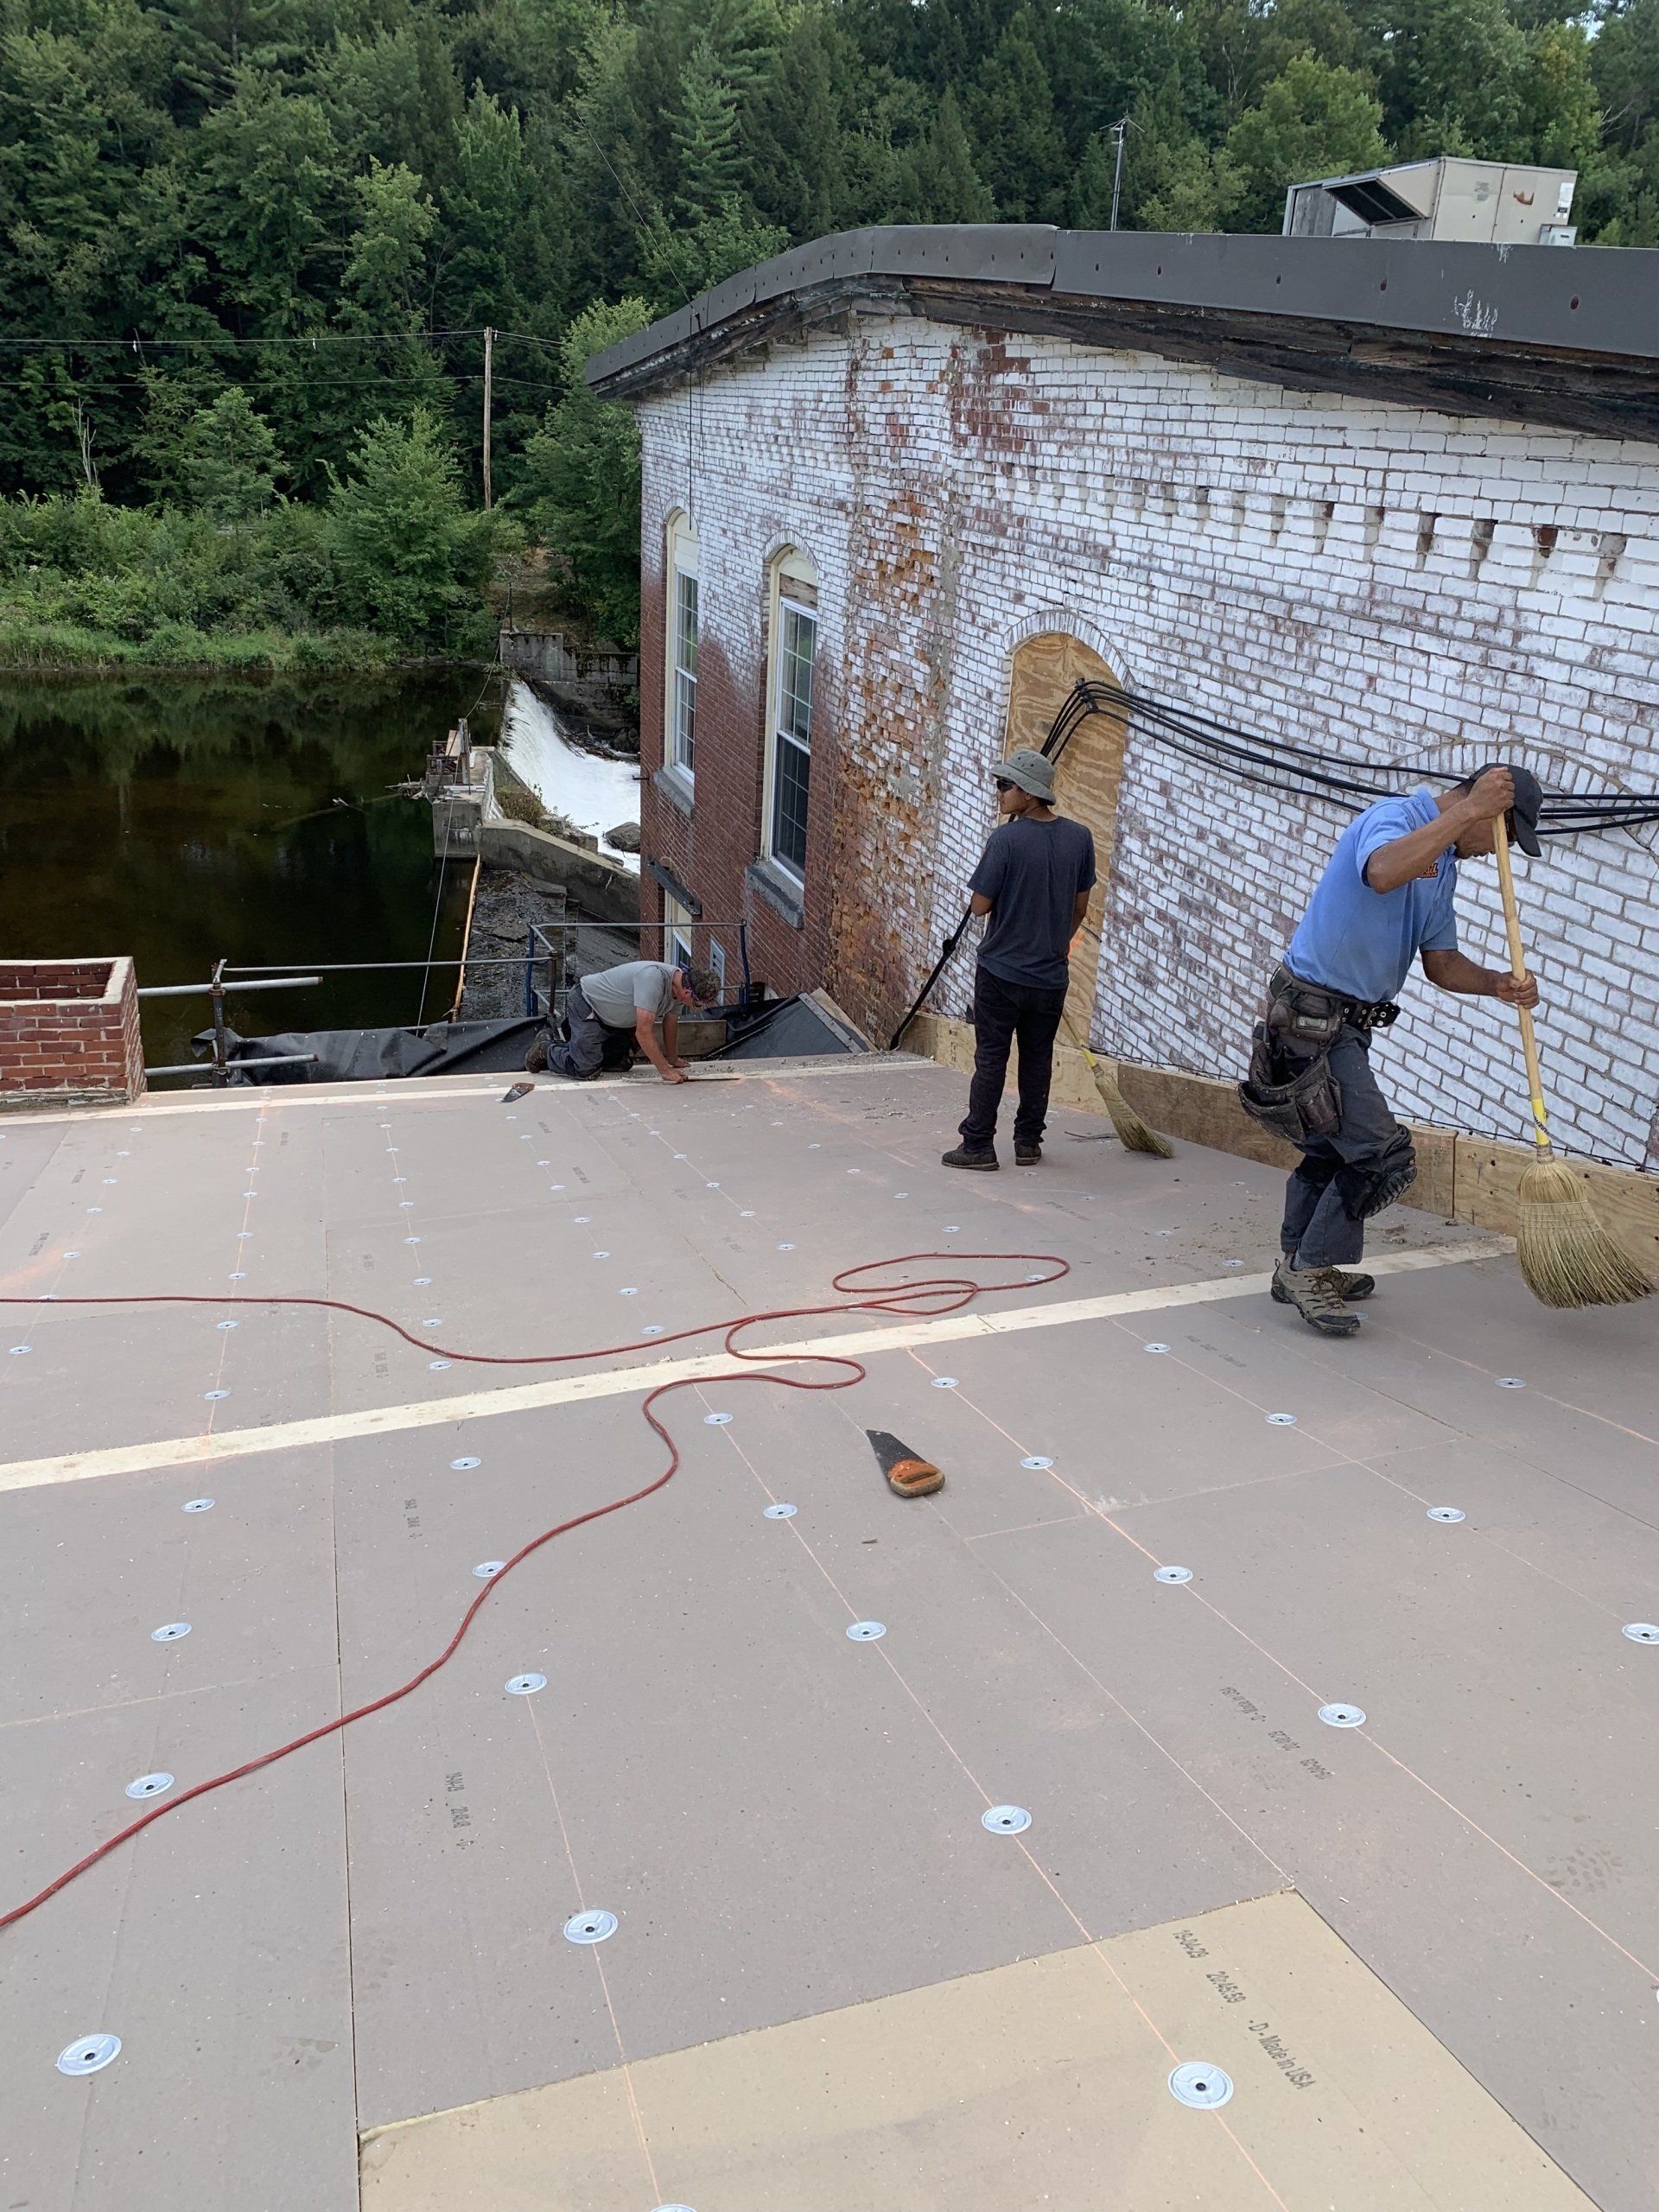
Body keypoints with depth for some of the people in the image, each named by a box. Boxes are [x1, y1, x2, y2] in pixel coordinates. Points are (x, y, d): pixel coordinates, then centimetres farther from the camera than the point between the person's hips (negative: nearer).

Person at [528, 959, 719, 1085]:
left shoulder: (678, 985, -7)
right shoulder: (653, 978, -36)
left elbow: (670, 1024, 11)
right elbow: (643, 1033, -36)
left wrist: (673, 1060, 21)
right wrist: (664, 1070, -30)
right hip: (585, 1003, -9)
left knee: (623, 1062, 11)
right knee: (587, 1070, -17)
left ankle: (568, 1042, 29)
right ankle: (546, 1049, 11)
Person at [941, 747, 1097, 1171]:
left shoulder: (1005, 840, -17)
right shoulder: (1079, 838, -1)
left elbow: (981, 905, -12)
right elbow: (1080, 907, 8)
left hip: (1002, 972, -4)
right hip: (1051, 975, 4)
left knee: (990, 1059, 5)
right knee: (1038, 1060, 15)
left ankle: (978, 1144, 8)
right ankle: (1028, 1143, 21)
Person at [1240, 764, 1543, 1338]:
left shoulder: (1443, 866, 16)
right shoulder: (1394, 817, -14)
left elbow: (1441, 963, 15)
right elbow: (1382, 873, -39)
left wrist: (1497, 984, -4)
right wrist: (1467, 809, -33)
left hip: (1344, 1024, 11)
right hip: (1310, 1013, -11)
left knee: (1331, 1149, 20)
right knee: (1383, 1156, -11)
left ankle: (1298, 1266, 33)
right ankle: (1311, 1271, 1)